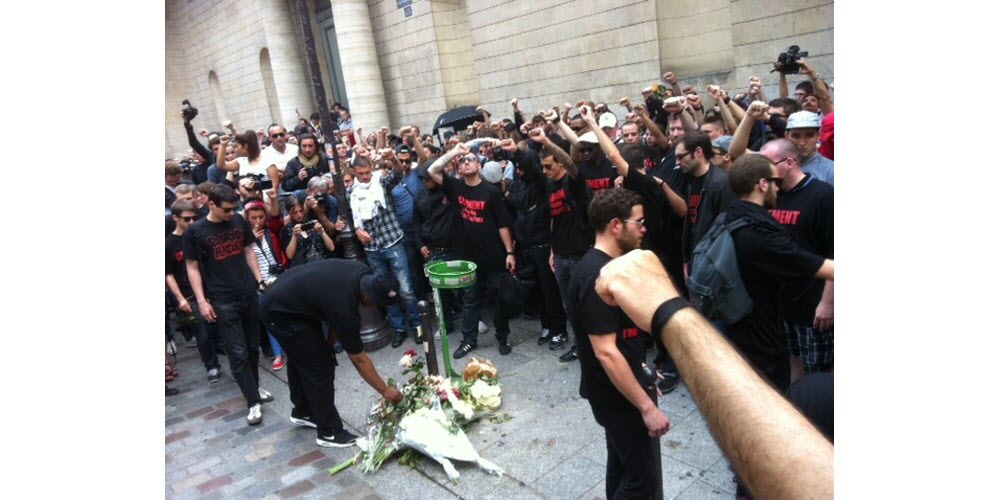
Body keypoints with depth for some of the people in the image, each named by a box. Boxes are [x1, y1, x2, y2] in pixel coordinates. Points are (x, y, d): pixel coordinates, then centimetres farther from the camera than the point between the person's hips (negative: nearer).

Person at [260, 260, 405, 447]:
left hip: (281, 296, 9)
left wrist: (329, 343, 6)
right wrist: (385, 391, -10)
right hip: (280, 312, -9)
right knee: (320, 368, -6)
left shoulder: (363, 274, -12)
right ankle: (328, 432, 7)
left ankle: (302, 412, 41)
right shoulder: (345, 308, -32)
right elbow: (359, 359, -20)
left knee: (301, 359, 22)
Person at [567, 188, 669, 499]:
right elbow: (605, 352, -29)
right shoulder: (597, 276, -27)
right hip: (614, 393, -10)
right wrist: (647, 407, -26)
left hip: (619, 387, 10)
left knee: (623, 462, 23)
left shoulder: (607, 265, 6)